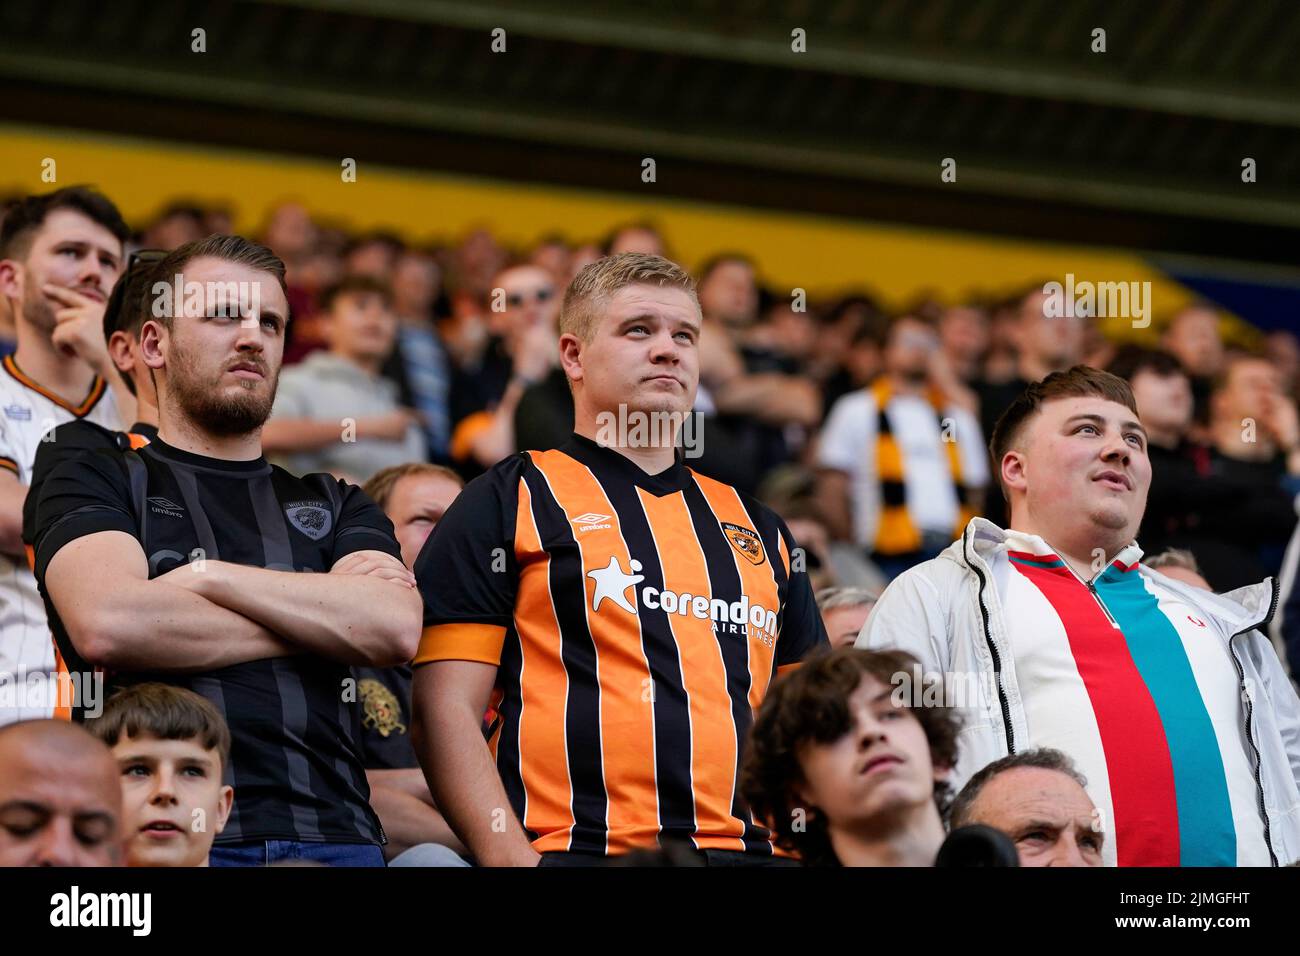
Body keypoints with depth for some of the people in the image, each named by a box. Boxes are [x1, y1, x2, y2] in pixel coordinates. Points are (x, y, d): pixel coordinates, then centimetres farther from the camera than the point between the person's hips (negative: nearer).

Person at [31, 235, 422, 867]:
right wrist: (319, 623, 2)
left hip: (331, 834, 3)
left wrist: (209, 576, -1)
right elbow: (107, 624, -8)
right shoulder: (95, 483, 12)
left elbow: (395, 627, 3)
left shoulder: (337, 506, 22)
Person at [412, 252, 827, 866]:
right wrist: (515, 860, -14)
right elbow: (445, 710, -2)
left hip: (749, 851, 5)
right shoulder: (506, 503, 7)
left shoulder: (758, 529, 22)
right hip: (577, 850, -5)